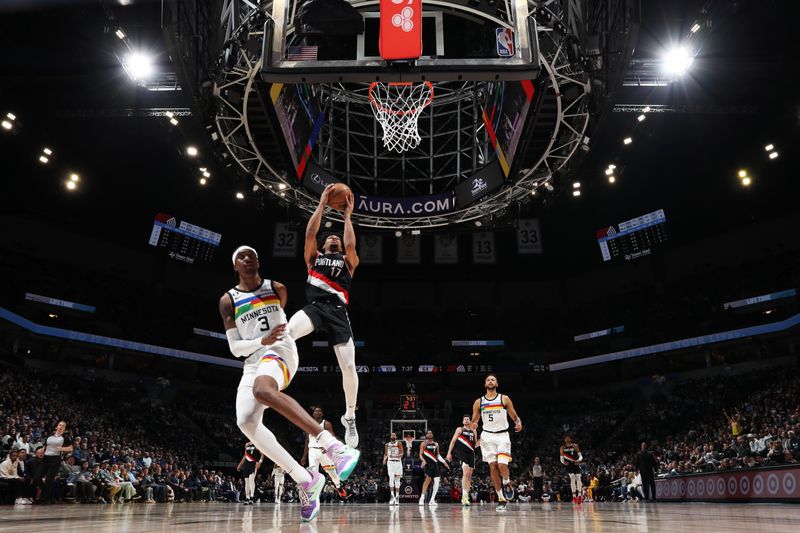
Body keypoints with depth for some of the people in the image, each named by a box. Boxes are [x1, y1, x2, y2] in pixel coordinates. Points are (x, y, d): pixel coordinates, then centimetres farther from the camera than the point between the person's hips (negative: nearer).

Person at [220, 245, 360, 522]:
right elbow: (234, 348, 4)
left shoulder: (277, 289, 9)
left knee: (262, 389, -39)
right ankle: (306, 481, -15)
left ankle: (335, 447, -49)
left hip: (280, 350, -4)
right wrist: (262, 341, -12)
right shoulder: (228, 301, 10)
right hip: (253, 362, 4)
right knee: (246, 421, -21)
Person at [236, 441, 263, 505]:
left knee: (251, 479, -22)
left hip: (254, 464, -7)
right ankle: (247, 498, 11)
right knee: (246, 481, 5)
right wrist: (240, 464, 20)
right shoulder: (246, 444, 16)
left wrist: (260, 461, -24)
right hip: (247, 464, 7)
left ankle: (251, 498, -24)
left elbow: (262, 454, -9)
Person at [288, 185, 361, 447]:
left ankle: (349, 418, 13)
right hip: (314, 306, 0)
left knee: (348, 367, -7)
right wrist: (322, 204, 11)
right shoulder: (313, 257, 23)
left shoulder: (348, 261, 22)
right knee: (288, 331, -36)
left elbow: (350, 245, 1)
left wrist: (347, 215, 10)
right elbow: (310, 233, 8)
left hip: (337, 312, 1)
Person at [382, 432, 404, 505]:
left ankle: (397, 497, 10)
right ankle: (392, 496, -14)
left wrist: (395, 456, -25)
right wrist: (384, 459, -4)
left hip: (398, 462, -1)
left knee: (397, 480, 3)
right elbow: (385, 454, 17)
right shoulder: (387, 444, 11)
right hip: (390, 462, 1)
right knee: (391, 479, -13)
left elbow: (401, 453, -7)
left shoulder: (399, 443, 1)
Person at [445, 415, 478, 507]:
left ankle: (466, 496, 15)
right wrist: (449, 453, -7)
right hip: (462, 452, -5)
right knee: (466, 473, -22)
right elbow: (453, 441, 1)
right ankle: (464, 496, -28)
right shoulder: (459, 429, 6)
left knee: (469, 476, 6)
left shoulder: (473, 431, 18)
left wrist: (478, 443, -1)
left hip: (471, 453, 5)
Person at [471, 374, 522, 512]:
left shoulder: (504, 399, 5)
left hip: (502, 435, -2)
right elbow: (474, 421, 12)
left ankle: (507, 484, 17)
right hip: (487, 436, 2)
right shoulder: (478, 402, 9)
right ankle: (501, 499, 8)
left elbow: (515, 417, 5)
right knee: (493, 467, -2)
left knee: (502, 465, -16)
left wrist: (519, 423, -17)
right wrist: (473, 425, -12)